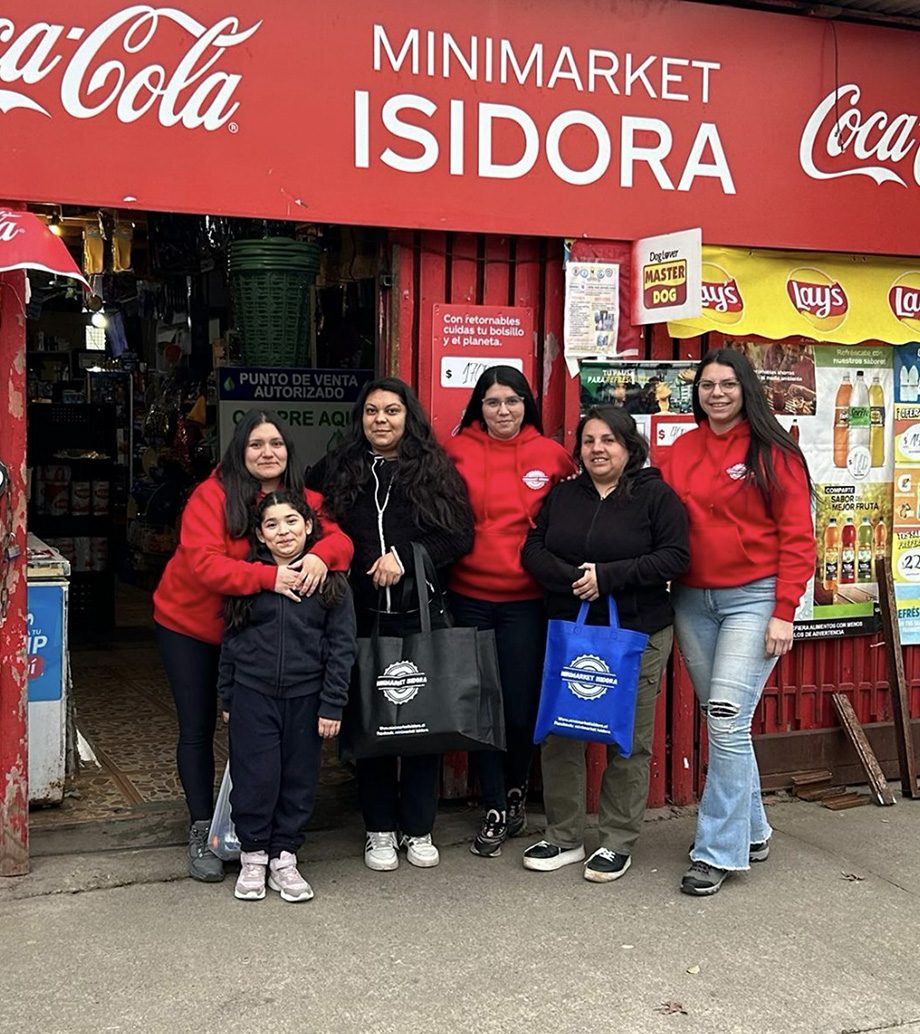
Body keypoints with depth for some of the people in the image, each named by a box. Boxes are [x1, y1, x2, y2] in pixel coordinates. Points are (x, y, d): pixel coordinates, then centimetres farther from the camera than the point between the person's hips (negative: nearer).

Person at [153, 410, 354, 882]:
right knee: (198, 729, 5)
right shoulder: (213, 494, -21)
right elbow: (203, 563, -31)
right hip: (190, 626, -3)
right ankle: (201, 831, 17)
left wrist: (321, 555, -38)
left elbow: (340, 538, -14)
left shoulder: (305, 500, -5)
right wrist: (269, 577, -40)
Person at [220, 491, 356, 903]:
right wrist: (227, 698, 8)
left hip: (305, 696, 0)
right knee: (255, 777, 1)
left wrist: (332, 705, -6)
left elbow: (341, 646, -2)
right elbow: (230, 641, 8)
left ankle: (284, 859, 22)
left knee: (299, 778, 7)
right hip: (252, 694, 0)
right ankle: (253, 857, 19)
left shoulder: (330, 580, -3)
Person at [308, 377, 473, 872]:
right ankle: (379, 830, 19)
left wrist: (405, 557, -12)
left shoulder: (434, 470, 4)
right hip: (361, 616, 1)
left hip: (420, 613, -1)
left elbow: (459, 535, -2)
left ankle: (418, 829, 18)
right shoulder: (334, 471, 9)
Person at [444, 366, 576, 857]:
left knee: (522, 703, 2)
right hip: (469, 596, 1)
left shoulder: (551, 455, 2)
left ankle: (516, 792, 29)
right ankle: (495, 809, 19)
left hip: (526, 599, 0)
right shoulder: (456, 452, 1)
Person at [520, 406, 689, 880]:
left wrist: (608, 576, -18)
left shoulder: (657, 496, -1)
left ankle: (618, 842, 15)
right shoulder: (561, 496, 11)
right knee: (560, 736, 5)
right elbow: (533, 550, 4)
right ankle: (563, 836, 18)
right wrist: (572, 579, -15)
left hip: (637, 633, -4)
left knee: (628, 742, 3)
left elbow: (674, 556, -11)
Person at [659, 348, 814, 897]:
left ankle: (717, 851, -1)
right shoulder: (681, 451, 9)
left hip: (752, 598, -5)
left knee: (728, 719, -11)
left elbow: (797, 537, -7)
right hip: (693, 600, 5)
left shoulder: (774, 453, -4)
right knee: (724, 722, 11)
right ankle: (751, 832, 27)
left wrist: (784, 613, -12)